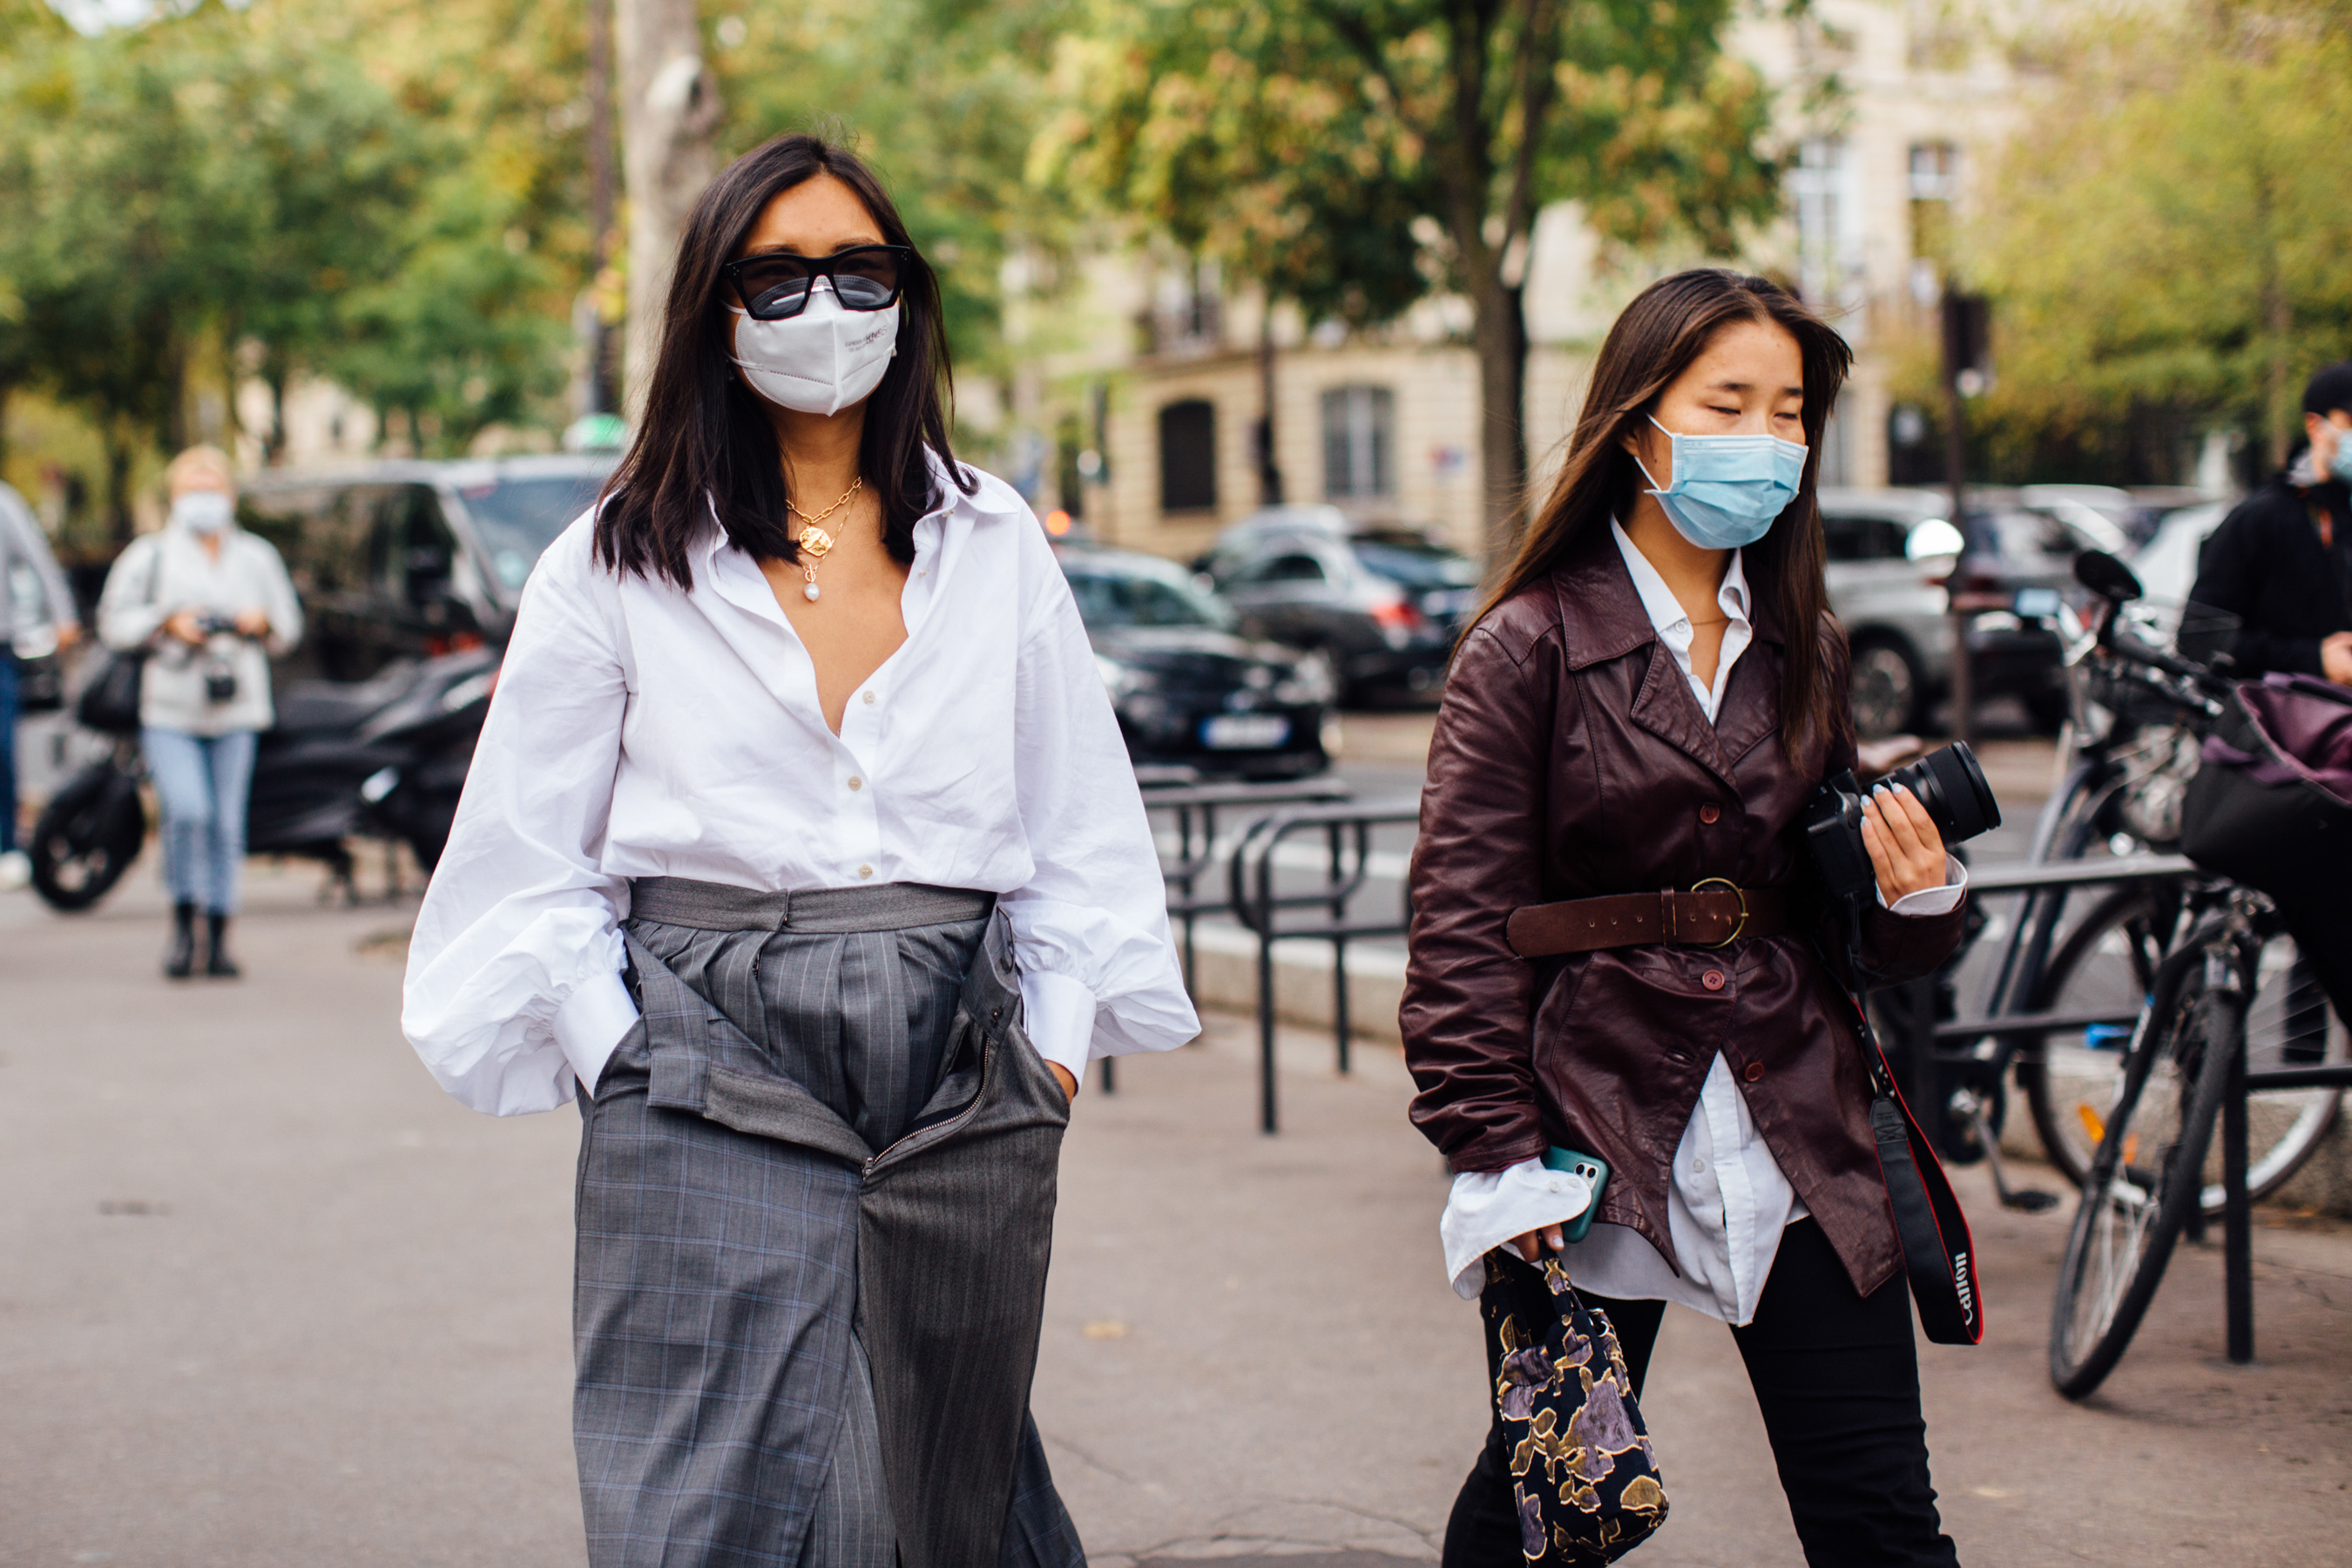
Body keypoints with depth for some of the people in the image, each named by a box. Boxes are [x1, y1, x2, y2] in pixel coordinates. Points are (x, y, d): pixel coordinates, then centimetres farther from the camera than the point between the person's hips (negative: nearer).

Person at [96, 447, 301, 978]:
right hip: (170, 711, -2)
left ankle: (219, 938, 8)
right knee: (187, 812, -18)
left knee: (227, 824, 0)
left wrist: (262, 621, -3)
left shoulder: (257, 556, 14)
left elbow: (289, 625, 19)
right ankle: (183, 923, 0)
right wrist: (168, 623, -11)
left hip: (236, 712, 3)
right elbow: (113, 622, 4)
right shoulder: (150, 555, 5)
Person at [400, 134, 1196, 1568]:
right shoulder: (618, 564, 5)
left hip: (962, 1080, 2)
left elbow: (1079, 828, 13)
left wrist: (1056, 1055, 5)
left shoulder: (997, 546, 11)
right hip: (712, 1091, -2)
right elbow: (533, 865, 6)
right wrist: (624, 1067, -3)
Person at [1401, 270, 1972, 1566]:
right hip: (1596, 1134, -4)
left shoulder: (1801, 646, 11)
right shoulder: (1532, 644, -5)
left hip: (1800, 1141, 4)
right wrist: (1493, 1154, -15)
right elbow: (1461, 920, -9)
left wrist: (1915, 899, -6)